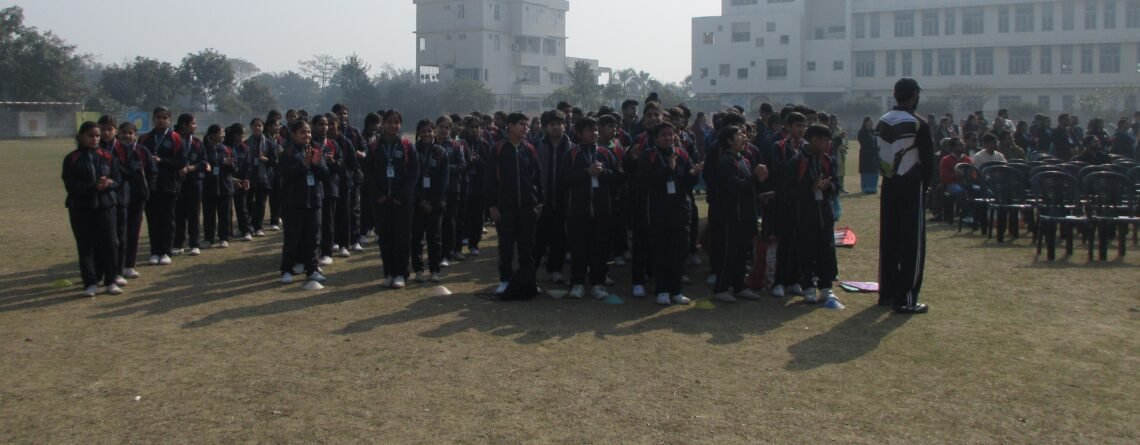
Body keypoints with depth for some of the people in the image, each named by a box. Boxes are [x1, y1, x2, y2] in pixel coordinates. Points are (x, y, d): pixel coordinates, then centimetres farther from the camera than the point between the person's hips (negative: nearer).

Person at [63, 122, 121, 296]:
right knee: (86, 246, 2)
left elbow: (117, 181, 6)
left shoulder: (107, 157, 6)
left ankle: (110, 282, 9)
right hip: (80, 208, -2)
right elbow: (70, 185, -8)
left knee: (109, 243, -1)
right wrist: (94, 186, -21)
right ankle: (91, 283, 8)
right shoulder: (72, 159, -1)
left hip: (105, 206, 2)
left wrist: (109, 183, -18)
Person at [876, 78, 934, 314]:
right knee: (912, 242, -2)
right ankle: (906, 299, -2)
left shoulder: (883, 122, 5)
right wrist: (923, 185, 6)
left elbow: (880, 154, 8)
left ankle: (887, 292, 21)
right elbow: (927, 160, -9)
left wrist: (889, 175, 13)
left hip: (888, 184, 7)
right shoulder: (918, 124, -13)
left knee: (888, 240, 13)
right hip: (910, 186, -6)